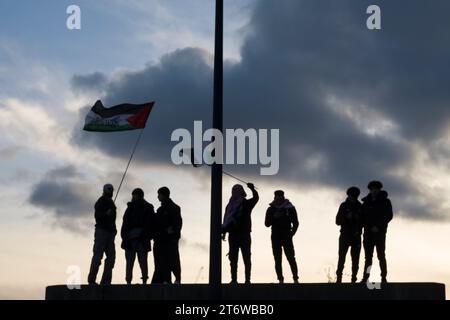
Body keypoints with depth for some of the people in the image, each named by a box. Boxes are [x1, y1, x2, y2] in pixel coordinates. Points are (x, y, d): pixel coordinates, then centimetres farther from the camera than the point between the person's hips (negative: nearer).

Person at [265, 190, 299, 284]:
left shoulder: (290, 208, 5)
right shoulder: (271, 209, 9)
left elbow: (295, 223, 9)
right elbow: (267, 224, 3)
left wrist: (292, 233, -3)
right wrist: (274, 217, -13)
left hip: (287, 237, -2)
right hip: (275, 237, 2)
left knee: (291, 258, -10)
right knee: (278, 260, -1)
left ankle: (296, 279, -9)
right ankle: (280, 280, 1)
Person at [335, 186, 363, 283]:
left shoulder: (360, 207, 7)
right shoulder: (344, 206, 5)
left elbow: (363, 221, 9)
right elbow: (338, 221, 1)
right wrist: (347, 217, -15)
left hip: (356, 236, 1)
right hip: (345, 235, -1)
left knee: (355, 259, -2)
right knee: (341, 258, -7)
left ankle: (354, 279, 0)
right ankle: (339, 278, -4)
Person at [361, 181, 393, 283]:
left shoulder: (385, 202, 4)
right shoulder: (366, 202, 15)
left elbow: (389, 216, -5)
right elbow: (362, 217, 15)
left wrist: (378, 227, -14)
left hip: (380, 232, -3)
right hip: (368, 232, 4)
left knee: (381, 255, -6)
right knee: (368, 256, 2)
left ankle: (384, 278, -6)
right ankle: (365, 277, -1)